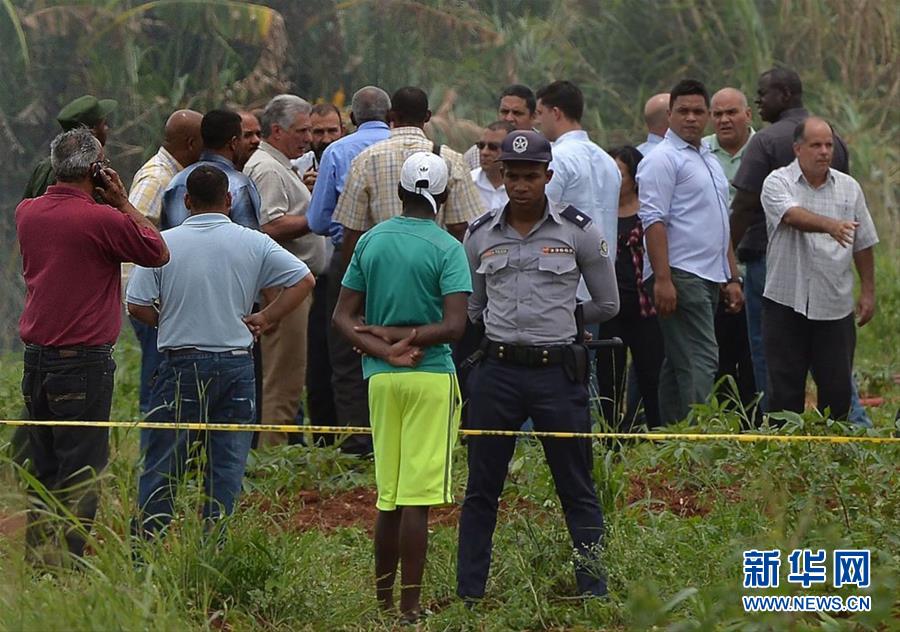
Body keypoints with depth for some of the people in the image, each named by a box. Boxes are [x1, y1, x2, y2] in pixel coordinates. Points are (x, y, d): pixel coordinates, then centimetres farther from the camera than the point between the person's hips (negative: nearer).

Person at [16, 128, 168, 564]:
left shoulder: (27, 213, 6)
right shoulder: (102, 220, -15)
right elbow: (158, 252, -4)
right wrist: (122, 202, 0)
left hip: (35, 359, 7)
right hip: (84, 360, -7)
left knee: (42, 469, 14)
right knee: (81, 473, -2)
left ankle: (36, 558, 16)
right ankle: (67, 563, -4)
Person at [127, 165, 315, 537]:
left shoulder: (164, 243, -4)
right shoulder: (253, 244, 0)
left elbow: (136, 305, -7)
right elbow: (304, 280, -2)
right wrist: (265, 319, 4)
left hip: (181, 365, -2)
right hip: (236, 364, 2)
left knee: (160, 468, 5)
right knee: (226, 469, 6)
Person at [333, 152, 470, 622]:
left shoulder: (370, 241, 8)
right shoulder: (447, 249, -7)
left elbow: (343, 317, 4)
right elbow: (453, 326, -17)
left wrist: (385, 350, -7)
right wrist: (402, 337, -6)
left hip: (381, 378, 5)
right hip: (431, 376, -5)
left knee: (389, 499, 14)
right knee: (417, 500, -5)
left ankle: (383, 602, 19)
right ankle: (409, 610, -7)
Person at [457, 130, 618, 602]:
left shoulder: (578, 231, -1)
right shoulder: (481, 235, 6)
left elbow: (606, 304, 7)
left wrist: (556, 322, 11)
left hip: (558, 371, -2)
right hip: (497, 371, 2)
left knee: (577, 490, 3)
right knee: (481, 489, 7)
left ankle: (594, 591, 7)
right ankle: (468, 594, 13)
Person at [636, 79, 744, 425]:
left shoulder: (709, 160, 22)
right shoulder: (662, 159, -7)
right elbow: (654, 221, -15)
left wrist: (732, 278, 23)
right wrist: (662, 279, -22)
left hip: (710, 279, 9)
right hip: (679, 276, -9)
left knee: (678, 364, 10)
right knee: (700, 361, -16)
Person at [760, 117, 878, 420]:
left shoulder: (849, 188, 9)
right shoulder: (778, 183, -3)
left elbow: (863, 245, 14)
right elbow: (793, 216, -24)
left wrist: (868, 291, 11)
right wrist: (830, 225, -41)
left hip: (836, 306, 3)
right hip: (787, 303, -3)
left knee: (837, 386, 4)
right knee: (785, 386, 1)